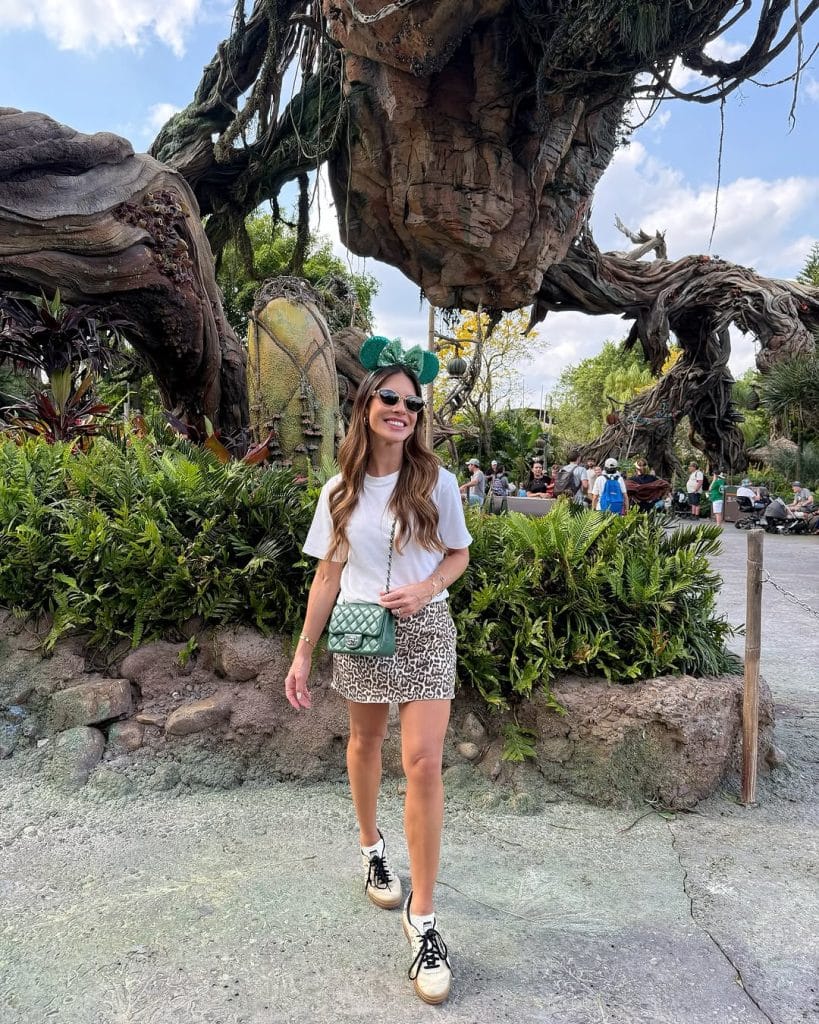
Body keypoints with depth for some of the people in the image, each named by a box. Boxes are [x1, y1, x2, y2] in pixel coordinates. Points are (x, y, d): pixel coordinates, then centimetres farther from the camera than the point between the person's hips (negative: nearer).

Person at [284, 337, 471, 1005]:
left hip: (425, 630, -2)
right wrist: (303, 655, 2)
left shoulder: (436, 482, -4)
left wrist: (426, 588, -16)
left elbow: (459, 555, 5)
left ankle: (423, 916, 7)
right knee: (366, 742, 18)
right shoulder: (341, 491, 0)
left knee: (424, 762, -8)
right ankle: (371, 844, 47)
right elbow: (328, 576, 3)